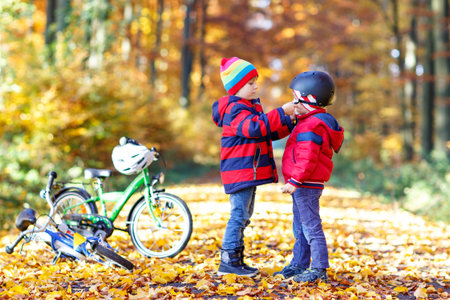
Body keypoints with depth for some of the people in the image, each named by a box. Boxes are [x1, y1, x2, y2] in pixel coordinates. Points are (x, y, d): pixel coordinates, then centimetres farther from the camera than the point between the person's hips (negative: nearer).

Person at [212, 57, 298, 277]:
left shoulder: (252, 107, 19)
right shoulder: (235, 109, -15)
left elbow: (270, 133, 22)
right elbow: (255, 128, -31)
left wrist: (290, 122, 10)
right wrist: (281, 112, -29)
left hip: (250, 172, 11)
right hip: (239, 171, -11)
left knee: (243, 216, 13)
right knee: (239, 214, -10)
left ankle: (236, 260, 21)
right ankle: (228, 261, -5)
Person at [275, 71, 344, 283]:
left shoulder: (310, 126, -19)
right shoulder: (313, 121, 15)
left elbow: (307, 159, -26)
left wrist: (295, 181, -26)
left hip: (307, 186, -11)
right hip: (305, 186, 11)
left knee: (311, 226, -6)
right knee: (300, 228, 17)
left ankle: (319, 269, -1)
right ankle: (299, 265, 27)